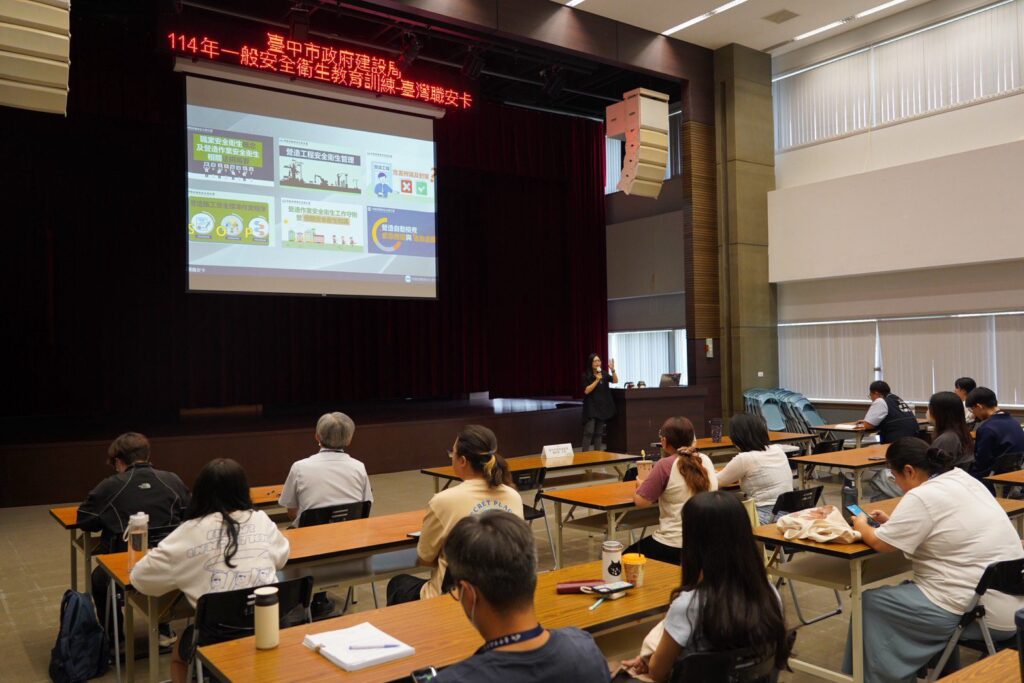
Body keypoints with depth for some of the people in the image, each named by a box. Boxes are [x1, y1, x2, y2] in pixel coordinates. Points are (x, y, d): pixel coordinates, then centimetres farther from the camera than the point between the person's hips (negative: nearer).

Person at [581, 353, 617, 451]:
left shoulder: (604, 374, 8)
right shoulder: (586, 376, -4)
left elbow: (615, 381, -5)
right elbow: (586, 391, -13)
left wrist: (612, 369, -22)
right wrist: (597, 380, -20)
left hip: (602, 407, 5)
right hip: (591, 407, -4)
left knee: (599, 433, 8)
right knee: (589, 432, -11)